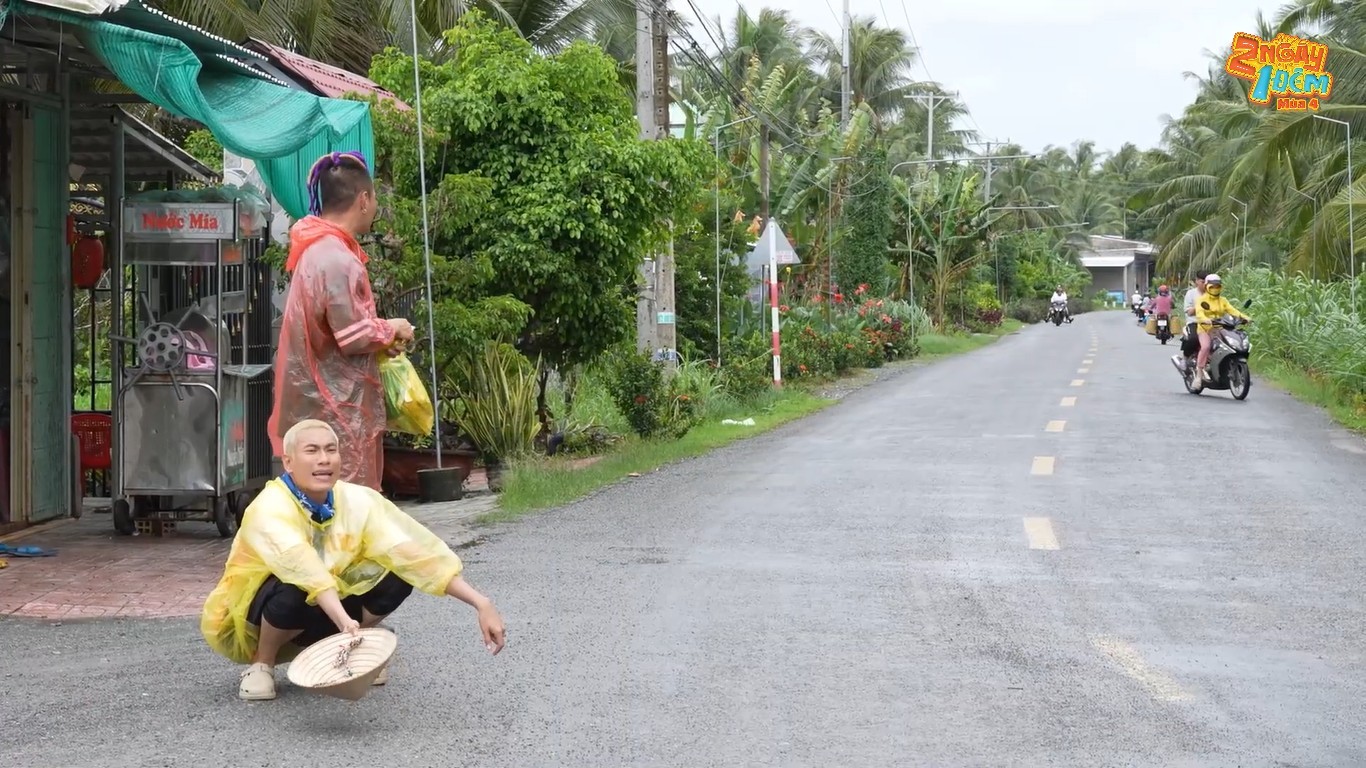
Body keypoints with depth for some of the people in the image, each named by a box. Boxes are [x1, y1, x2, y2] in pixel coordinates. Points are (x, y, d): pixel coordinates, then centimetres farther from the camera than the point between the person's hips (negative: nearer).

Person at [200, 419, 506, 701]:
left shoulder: (357, 501, -14)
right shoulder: (271, 509, -28)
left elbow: (415, 553, -21)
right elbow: (305, 570, -46)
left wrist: (480, 603, -29)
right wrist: (345, 621, -62)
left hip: (322, 610, 5)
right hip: (247, 620, -5)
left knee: (396, 575, -18)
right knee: (295, 589, -38)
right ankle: (261, 664, -7)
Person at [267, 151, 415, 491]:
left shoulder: (315, 248, 10)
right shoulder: (337, 260, -21)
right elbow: (355, 337, -20)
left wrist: (382, 333, 11)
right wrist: (392, 329, -3)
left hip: (318, 399, 10)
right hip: (340, 404, -10)